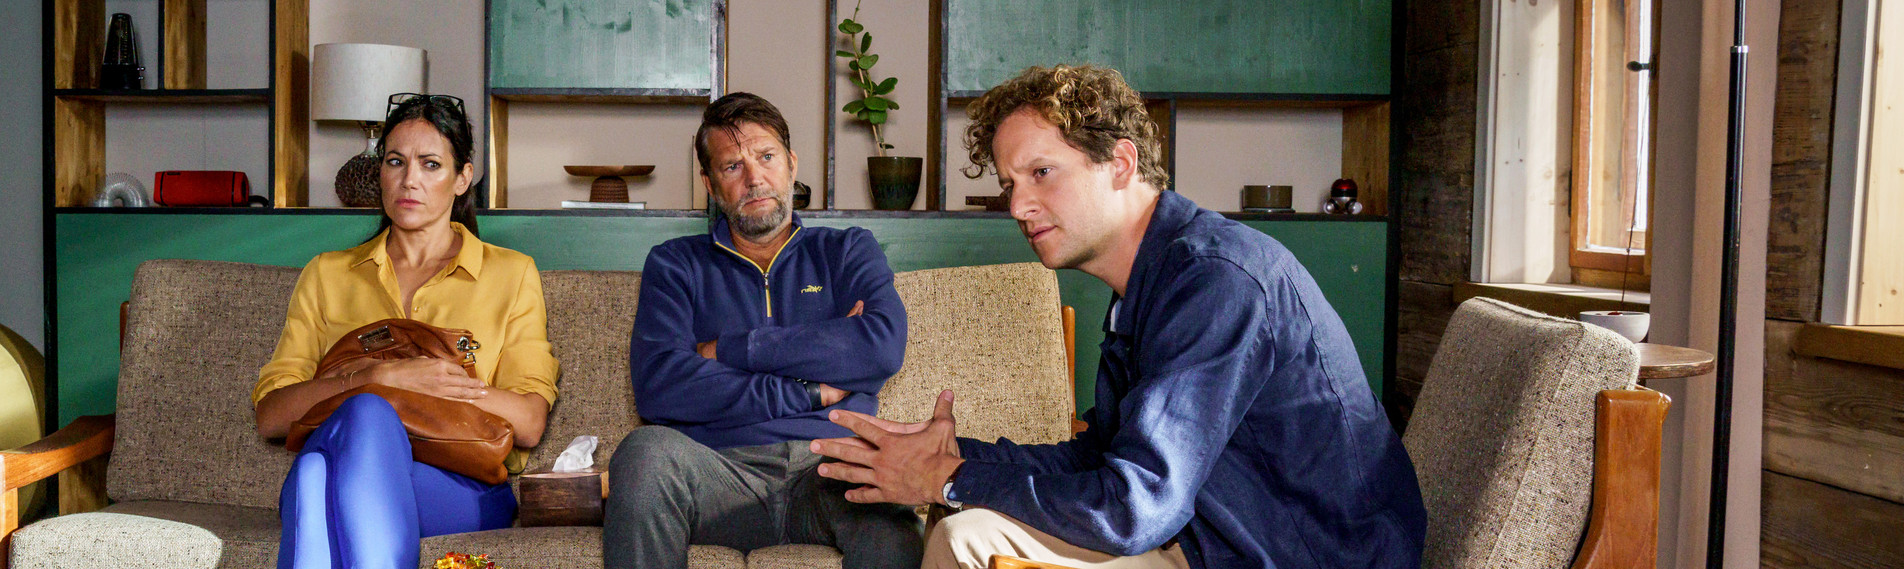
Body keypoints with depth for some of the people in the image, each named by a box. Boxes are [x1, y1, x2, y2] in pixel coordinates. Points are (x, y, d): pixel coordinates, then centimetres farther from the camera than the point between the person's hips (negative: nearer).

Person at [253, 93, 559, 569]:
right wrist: (379, 378, -9)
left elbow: (528, 423, 3)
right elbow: (270, 416, 9)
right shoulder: (327, 275, 22)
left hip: (465, 491, -1)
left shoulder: (511, 275, 17)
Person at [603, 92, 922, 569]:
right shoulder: (675, 264, 18)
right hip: (720, 471, 2)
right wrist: (811, 391, -4)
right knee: (647, 450, -31)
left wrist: (728, 350, -1)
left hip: (828, 468, -2)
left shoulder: (847, 251, 20)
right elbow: (657, 388, -1)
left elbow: (884, 346, -3)